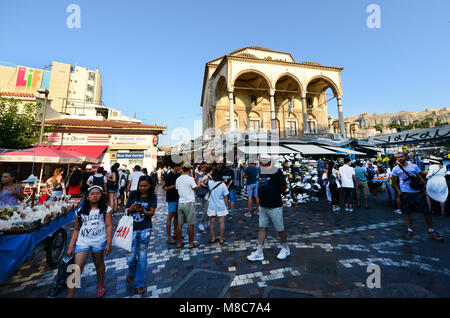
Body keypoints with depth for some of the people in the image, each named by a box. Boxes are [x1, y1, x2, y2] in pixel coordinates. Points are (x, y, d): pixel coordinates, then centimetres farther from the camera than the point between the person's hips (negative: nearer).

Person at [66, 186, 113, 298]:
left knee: (99, 264, 16)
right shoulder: (81, 211, 6)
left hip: (99, 241, -1)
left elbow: (109, 226, -5)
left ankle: (101, 285, 38)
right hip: (82, 242, 1)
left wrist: (109, 243, -10)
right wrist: (71, 246, 3)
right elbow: (76, 229, 10)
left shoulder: (106, 208, -2)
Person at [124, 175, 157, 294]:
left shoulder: (152, 197, -3)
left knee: (142, 256, 7)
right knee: (131, 257, 6)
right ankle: (131, 273, 40)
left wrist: (143, 211, -31)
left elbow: (152, 212, -11)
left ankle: (139, 283, 27)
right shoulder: (133, 195, -1)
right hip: (132, 229, 1)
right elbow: (126, 211, 0)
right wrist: (130, 209, -22)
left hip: (145, 229, -1)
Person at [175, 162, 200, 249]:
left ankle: (179, 243, 24)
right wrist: (199, 184, 14)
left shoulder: (178, 179, 4)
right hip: (189, 203, -6)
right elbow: (196, 189, -4)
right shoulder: (190, 179, -14)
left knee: (180, 224, 13)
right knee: (190, 224, 6)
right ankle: (191, 243, 17)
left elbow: (177, 189, 13)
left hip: (180, 203, 6)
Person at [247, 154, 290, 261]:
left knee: (280, 229, 11)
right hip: (262, 206, 6)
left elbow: (285, 186, -8)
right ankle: (259, 253, 22)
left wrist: (277, 193, 6)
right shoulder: (261, 172, 6)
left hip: (275, 207, -6)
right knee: (262, 228, 11)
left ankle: (286, 249, 36)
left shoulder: (276, 172, -15)